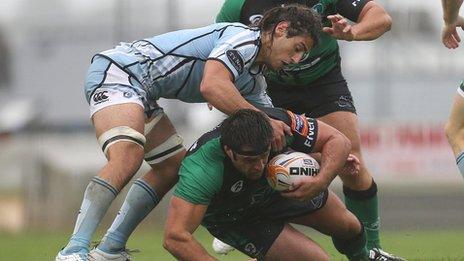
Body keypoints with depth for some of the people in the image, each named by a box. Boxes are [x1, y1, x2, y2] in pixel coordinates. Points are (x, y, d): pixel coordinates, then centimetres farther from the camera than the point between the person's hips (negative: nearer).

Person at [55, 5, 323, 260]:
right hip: (117, 71, -11)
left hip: (141, 92, 11)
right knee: (127, 158, -29)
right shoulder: (244, 38, -14)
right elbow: (212, 85, -30)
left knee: (173, 166, 14)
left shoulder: (254, 81, 18)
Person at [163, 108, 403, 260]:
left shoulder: (277, 123, -37)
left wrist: (320, 182, -42)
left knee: (349, 227, 22)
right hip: (234, 217, -4)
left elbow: (337, 141, -23)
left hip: (281, 185, 4)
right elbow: (175, 237, -51)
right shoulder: (203, 169, -46)